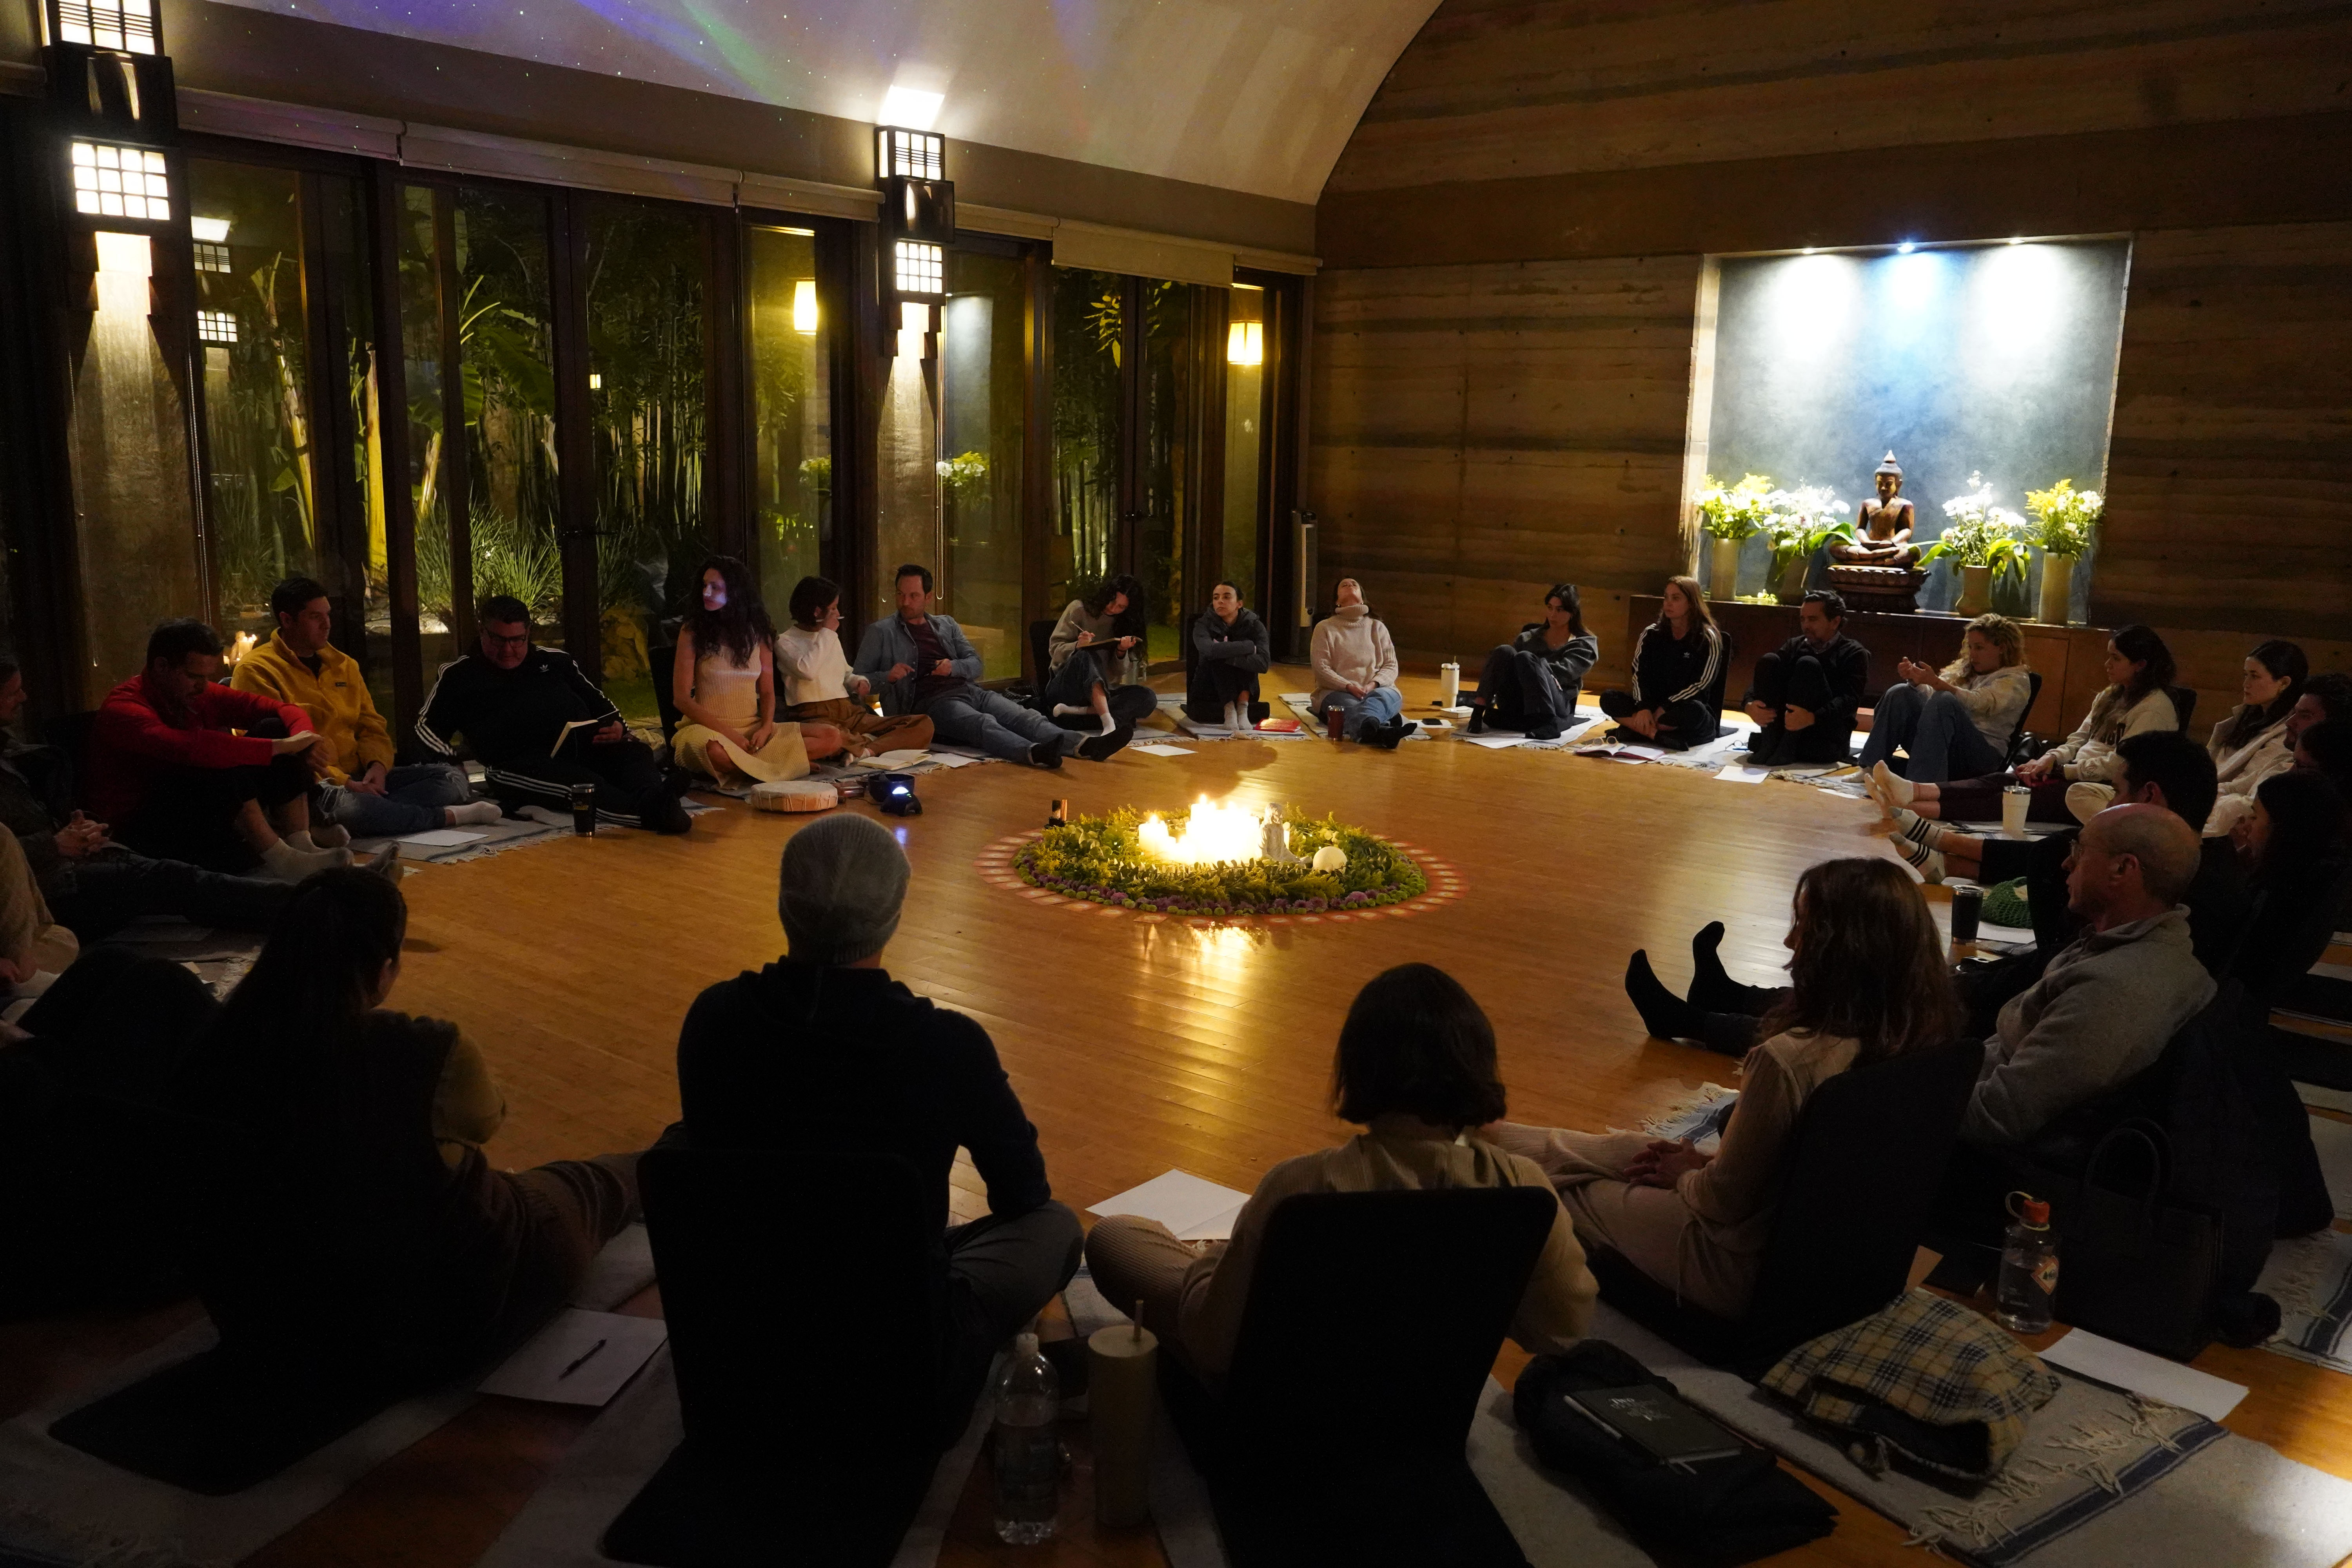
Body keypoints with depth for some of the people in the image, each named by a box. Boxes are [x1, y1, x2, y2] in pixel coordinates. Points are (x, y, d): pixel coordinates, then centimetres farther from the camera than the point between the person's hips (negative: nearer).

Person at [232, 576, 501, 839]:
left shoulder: (345, 665, 20)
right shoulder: (255, 671, -3)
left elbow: (372, 727, 21)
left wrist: (378, 765, -3)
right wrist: (341, 782, -20)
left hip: (358, 780, 8)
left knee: (452, 777, -9)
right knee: (344, 806, -42)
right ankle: (447, 816, -23)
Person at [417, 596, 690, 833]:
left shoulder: (556, 661, 29)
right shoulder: (460, 675, 22)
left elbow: (600, 703, 30)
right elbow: (428, 727, 16)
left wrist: (617, 726, 5)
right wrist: (453, 762, -5)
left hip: (584, 747, 5)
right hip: (521, 764, -5)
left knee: (636, 752, -28)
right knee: (583, 782, -39)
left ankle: (652, 797, -62)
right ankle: (653, 811, -66)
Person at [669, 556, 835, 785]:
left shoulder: (758, 632, 9)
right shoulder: (693, 631, -2)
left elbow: (767, 692, 12)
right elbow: (682, 699, -6)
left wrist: (766, 728, -9)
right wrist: (729, 734, -16)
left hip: (754, 730, 5)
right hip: (709, 729, -5)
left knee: (831, 738, -15)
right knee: (715, 750, -43)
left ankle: (739, 766, -20)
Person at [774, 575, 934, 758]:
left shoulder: (832, 638, 25)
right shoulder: (785, 641, 4)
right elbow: (807, 671, -17)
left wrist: (859, 681, 13)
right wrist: (827, 633, -4)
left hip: (850, 714, 7)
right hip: (816, 718, -7)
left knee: (924, 724, -16)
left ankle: (866, 750, -33)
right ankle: (871, 742, -23)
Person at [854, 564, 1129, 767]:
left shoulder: (946, 625, 24)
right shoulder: (880, 632, 10)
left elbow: (976, 664, 22)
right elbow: (858, 679, 8)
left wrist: (954, 667, -1)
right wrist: (887, 676, -13)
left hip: (969, 690, 6)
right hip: (931, 701, -6)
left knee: (1026, 717, -20)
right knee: (983, 723, -37)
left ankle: (1087, 746, -42)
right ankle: (1033, 753, -66)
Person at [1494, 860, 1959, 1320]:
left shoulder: (1793, 1058, -35)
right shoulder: (1927, 1040, -10)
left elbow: (1725, 1200, -22)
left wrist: (1685, 1176, 0)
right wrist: (1707, 1163, 8)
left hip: (1751, 1271, -7)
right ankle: (1484, 1136, 46)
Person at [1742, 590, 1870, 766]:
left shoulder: (1854, 654, 3)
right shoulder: (1794, 646, 17)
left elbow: (1849, 700, -13)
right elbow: (1759, 679, 5)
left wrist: (1812, 718, -32)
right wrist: (1750, 705, -19)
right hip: (1782, 730, 4)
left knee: (1807, 665, -22)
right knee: (1769, 661, -12)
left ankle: (1787, 748, -29)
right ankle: (1769, 744, -22)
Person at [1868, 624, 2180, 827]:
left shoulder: (2156, 707, -6)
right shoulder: (2110, 698, 23)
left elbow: (2120, 765, -14)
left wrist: (2063, 770, -11)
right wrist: (2051, 758, 1)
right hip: (2076, 777, 8)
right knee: (2000, 782, -18)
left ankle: (1911, 809, -46)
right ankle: (1913, 792, -41)